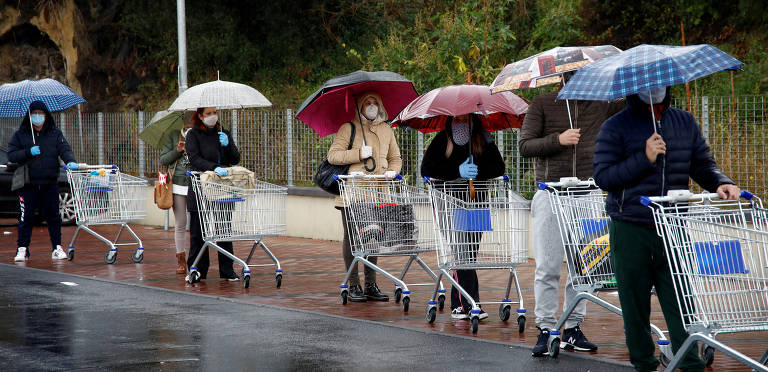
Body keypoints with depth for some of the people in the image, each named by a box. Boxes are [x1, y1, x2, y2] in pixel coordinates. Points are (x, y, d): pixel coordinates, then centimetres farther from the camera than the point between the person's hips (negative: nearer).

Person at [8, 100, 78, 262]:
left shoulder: (55, 134, 10)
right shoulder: (20, 135, 7)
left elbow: (65, 149, -2)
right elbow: (11, 155, 2)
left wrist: (70, 161, -23)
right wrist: (29, 152, -13)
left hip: (50, 183, 1)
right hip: (28, 184, -1)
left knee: (53, 215, 1)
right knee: (26, 217, 0)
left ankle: (57, 248, 8)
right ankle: (22, 249, 8)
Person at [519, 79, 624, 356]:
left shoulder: (600, 106, 11)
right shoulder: (542, 104, 4)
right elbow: (524, 146, -1)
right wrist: (558, 140, -14)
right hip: (551, 195, -3)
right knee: (548, 267, -5)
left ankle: (573, 328, 11)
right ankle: (545, 329, 0)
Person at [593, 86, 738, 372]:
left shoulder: (685, 122, 12)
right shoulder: (616, 127, -1)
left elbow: (702, 164, 16)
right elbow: (602, 177, -9)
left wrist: (720, 183, -4)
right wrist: (644, 159, -17)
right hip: (630, 231, -2)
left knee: (681, 302, -4)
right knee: (635, 303, 6)